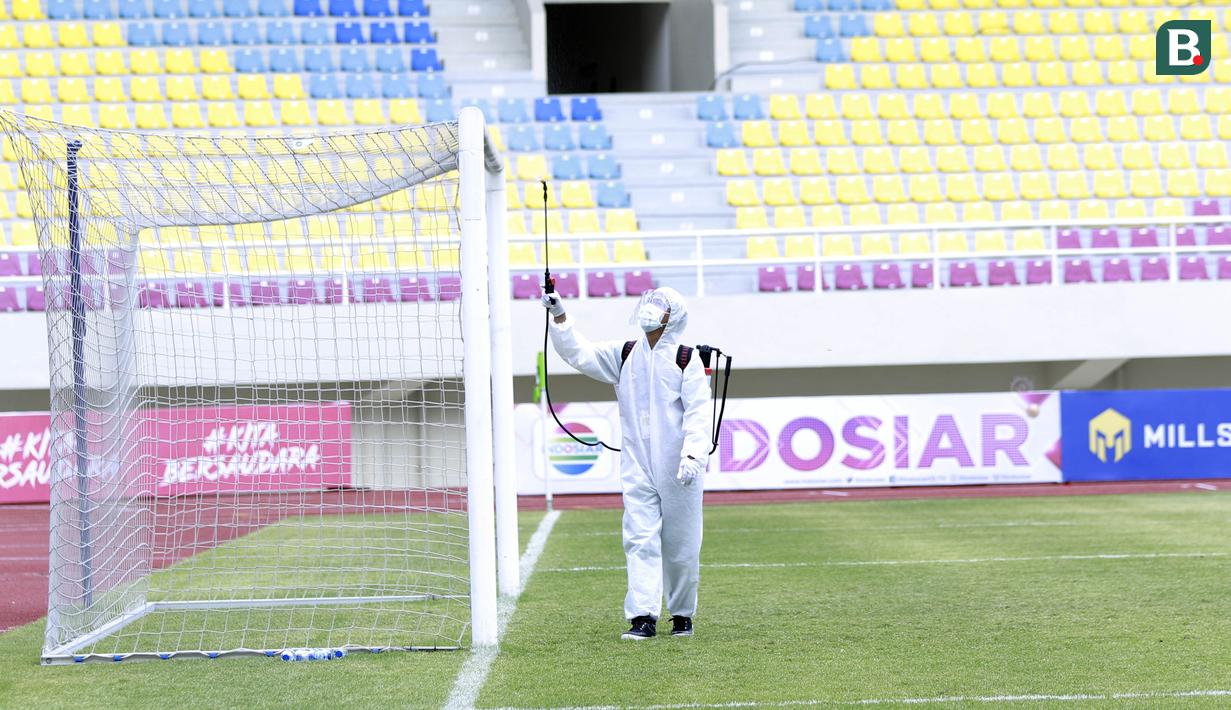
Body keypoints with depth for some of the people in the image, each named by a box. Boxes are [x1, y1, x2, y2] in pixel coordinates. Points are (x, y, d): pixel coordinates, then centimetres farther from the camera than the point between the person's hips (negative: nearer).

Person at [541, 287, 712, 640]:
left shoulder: (687, 360, -2)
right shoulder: (624, 356, 12)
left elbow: (698, 414, -8)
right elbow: (579, 353, 9)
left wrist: (692, 455, -20)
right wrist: (560, 318, -5)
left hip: (677, 470, -3)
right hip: (637, 469, 3)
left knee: (681, 546, 5)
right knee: (640, 541, -6)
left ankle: (682, 615, 19)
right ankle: (643, 617, -9)